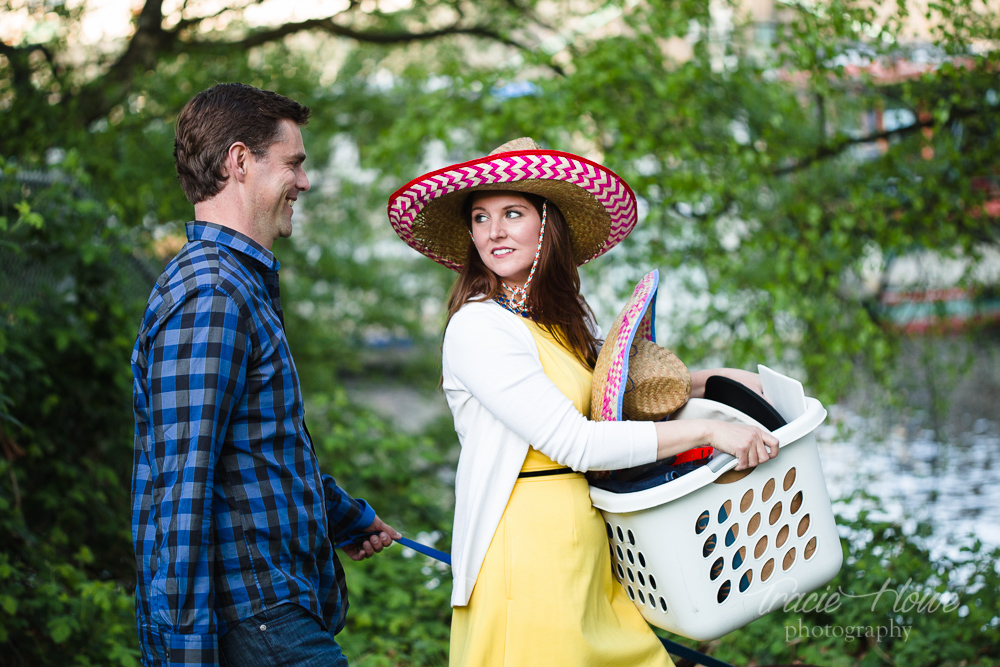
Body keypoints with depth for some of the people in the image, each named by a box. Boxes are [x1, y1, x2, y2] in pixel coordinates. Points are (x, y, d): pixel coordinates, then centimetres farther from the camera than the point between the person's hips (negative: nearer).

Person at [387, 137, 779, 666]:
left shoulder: (562, 318, 11)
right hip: (523, 555, -8)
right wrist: (709, 432, -16)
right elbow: (574, 444, -19)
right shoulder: (477, 328, -15)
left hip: (584, 547, 8)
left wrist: (706, 380, 12)